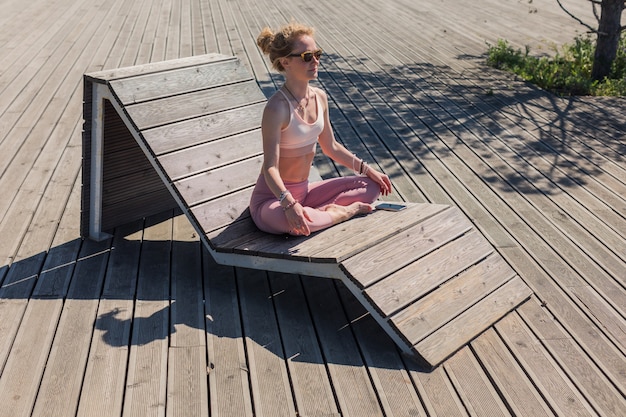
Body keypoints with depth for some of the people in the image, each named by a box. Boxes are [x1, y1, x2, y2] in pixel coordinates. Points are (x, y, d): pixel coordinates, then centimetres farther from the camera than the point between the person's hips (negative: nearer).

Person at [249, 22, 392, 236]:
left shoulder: (320, 98, 0)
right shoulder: (277, 108, -23)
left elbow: (331, 147, 12)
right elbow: (270, 167, -27)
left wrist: (367, 169, 13)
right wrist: (289, 204, -42)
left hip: (304, 191, 7)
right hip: (272, 198, -7)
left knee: (371, 186, 6)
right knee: (292, 221, -41)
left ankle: (318, 212, -11)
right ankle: (346, 211, -14)